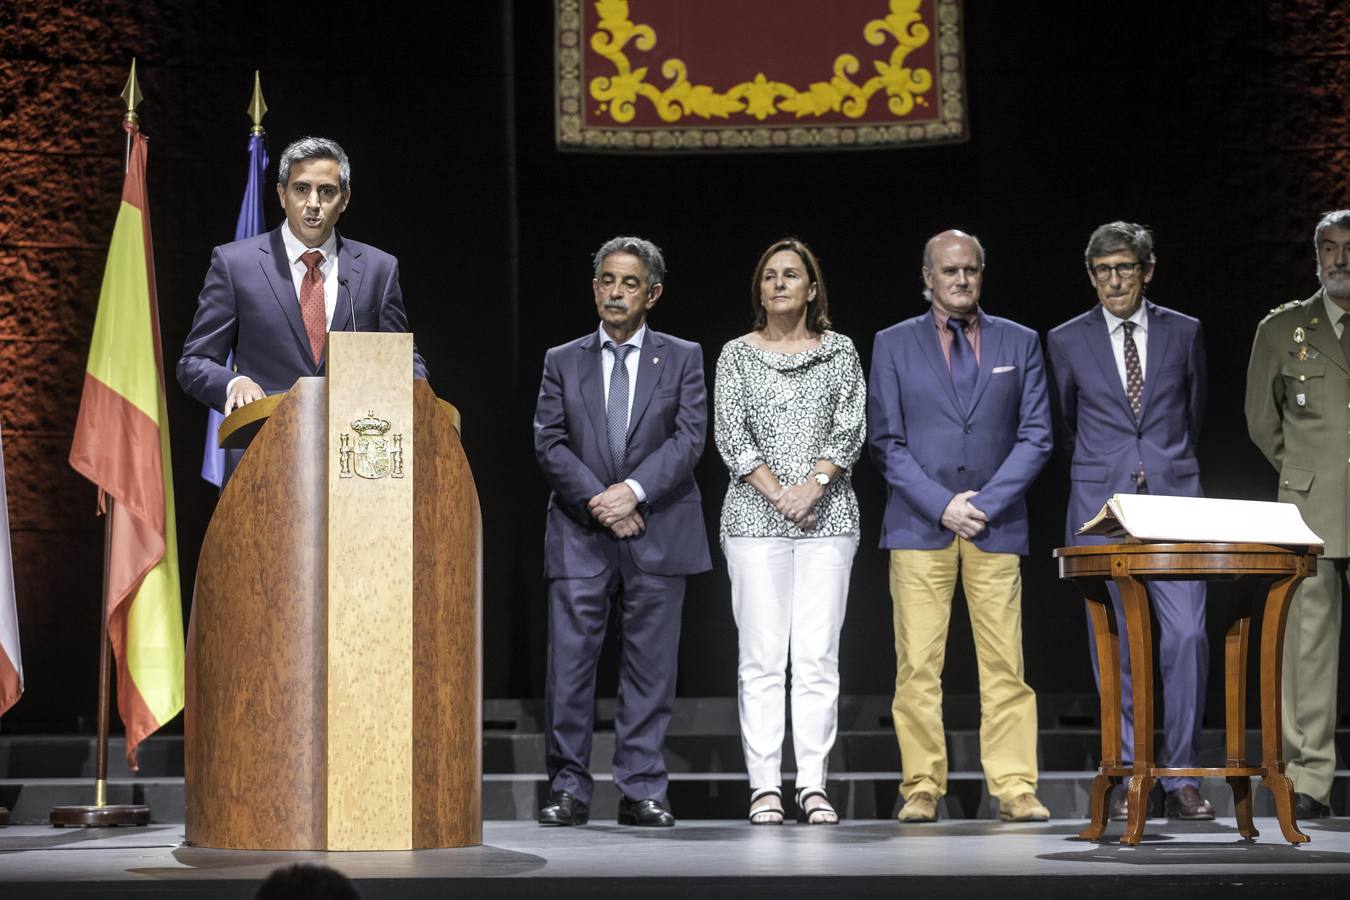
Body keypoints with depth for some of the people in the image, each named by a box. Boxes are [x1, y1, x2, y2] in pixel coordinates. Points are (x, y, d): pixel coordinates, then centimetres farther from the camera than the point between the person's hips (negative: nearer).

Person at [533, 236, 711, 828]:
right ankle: (569, 790, 2)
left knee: (651, 667, 1)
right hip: (580, 535, 0)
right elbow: (549, 442, 2)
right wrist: (597, 501, -11)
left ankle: (641, 791, 7)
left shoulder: (682, 358, 9)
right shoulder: (563, 361, 12)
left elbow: (689, 438, -2)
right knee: (570, 663, -4)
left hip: (657, 534, 0)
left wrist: (634, 490, -15)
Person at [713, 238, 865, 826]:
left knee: (819, 656, -2)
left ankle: (813, 785, 1)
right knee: (761, 656, -3)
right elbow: (731, 435, 1)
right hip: (754, 516, 0)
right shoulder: (737, 355, 8)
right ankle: (765, 786, 0)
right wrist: (776, 492, -10)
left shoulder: (839, 352, 9)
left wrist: (814, 485, -13)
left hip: (828, 515, 0)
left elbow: (850, 429, 2)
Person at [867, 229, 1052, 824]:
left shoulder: (1019, 343, 10)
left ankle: (1015, 790, 0)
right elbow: (885, 442, 3)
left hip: (997, 528, 1)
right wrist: (942, 505, -9)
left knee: (1004, 665, -2)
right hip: (918, 526, -1)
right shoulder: (893, 345, 7)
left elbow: (1035, 436, 5)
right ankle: (922, 789, 2)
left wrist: (985, 504, -7)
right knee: (918, 666, -3)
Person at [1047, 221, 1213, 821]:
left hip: (1172, 502, 0)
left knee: (1187, 634, -12)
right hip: (1101, 505, 0)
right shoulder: (1067, 341, 6)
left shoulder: (1184, 333, 8)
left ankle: (1181, 777, -5)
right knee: (1115, 647, 0)